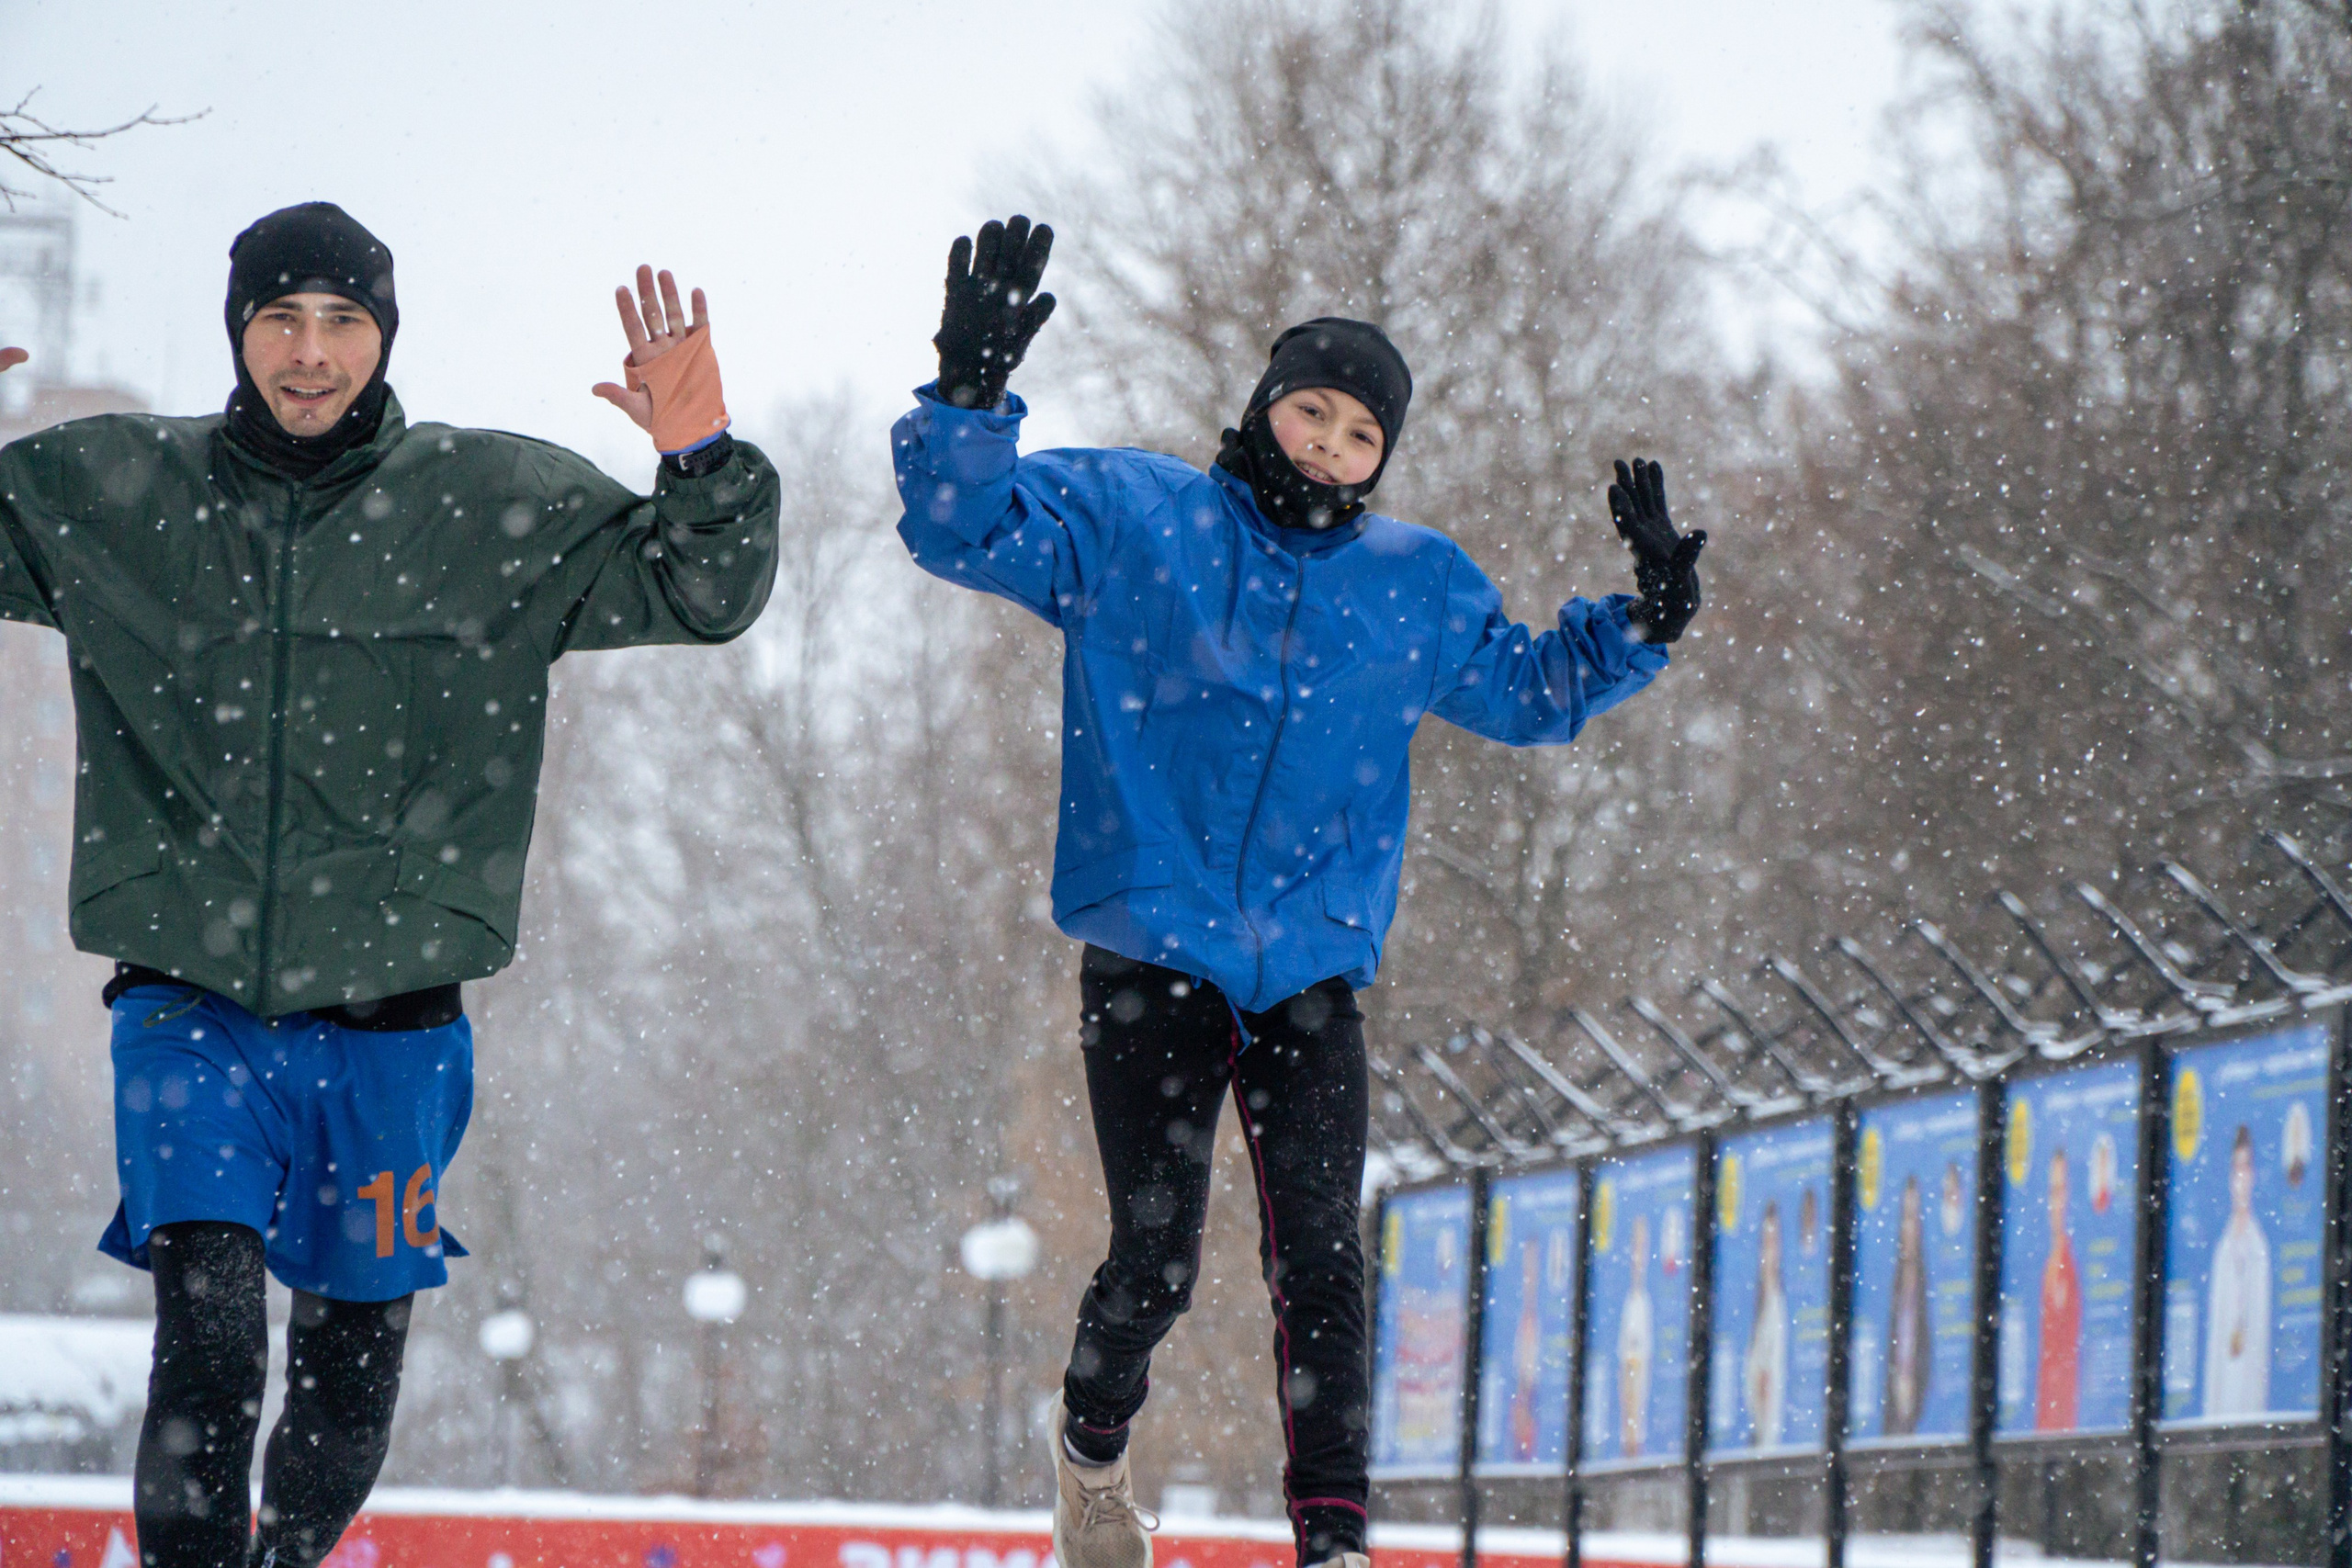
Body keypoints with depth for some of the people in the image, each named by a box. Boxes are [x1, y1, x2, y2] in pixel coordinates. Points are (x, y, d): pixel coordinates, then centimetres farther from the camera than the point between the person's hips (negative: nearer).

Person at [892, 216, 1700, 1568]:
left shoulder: (1417, 585, 12)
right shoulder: (1130, 520, 2)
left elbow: (1535, 693, 25)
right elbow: (964, 531, -5)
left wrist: (1644, 625, 7)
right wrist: (973, 390, -22)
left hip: (1314, 969, 2)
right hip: (1151, 958, -2)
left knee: (1318, 1254, -10)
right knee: (1156, 1256, -4)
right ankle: (1093, 1452, 25)